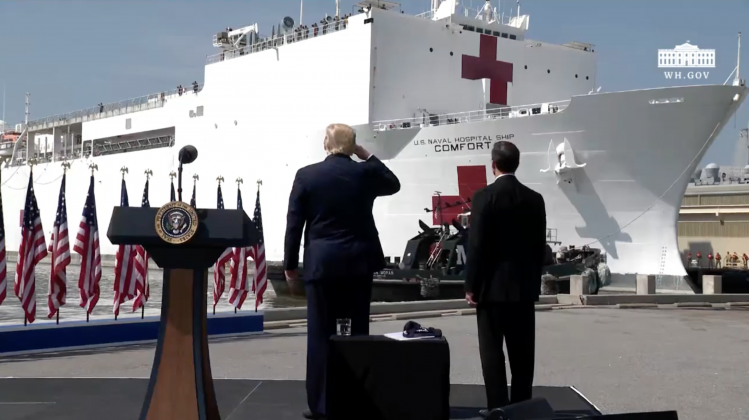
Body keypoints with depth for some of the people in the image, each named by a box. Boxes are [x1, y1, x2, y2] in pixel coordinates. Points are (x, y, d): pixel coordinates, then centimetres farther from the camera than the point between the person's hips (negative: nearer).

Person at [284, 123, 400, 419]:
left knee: (320, 334, 3)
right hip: (359, 262, 1)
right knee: (358, 332, 8)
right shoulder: (365, 172, 0)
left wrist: (290, 264, 7)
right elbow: (394, 184, 22)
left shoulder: (306, 175, -2)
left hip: (320, 263, -1)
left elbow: (294, 224, -1)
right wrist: (368, 157, 19)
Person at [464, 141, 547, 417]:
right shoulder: (535, 199, 4)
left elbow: (476, 244, -12)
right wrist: (534, 282, 16)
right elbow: (540, 246, 7)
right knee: (522, 352, 9)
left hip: (493, 285, -5)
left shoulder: (484, 196, -10)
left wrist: (471, 286, -5)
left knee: (492, 350, 1)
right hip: (525, 286, 5)